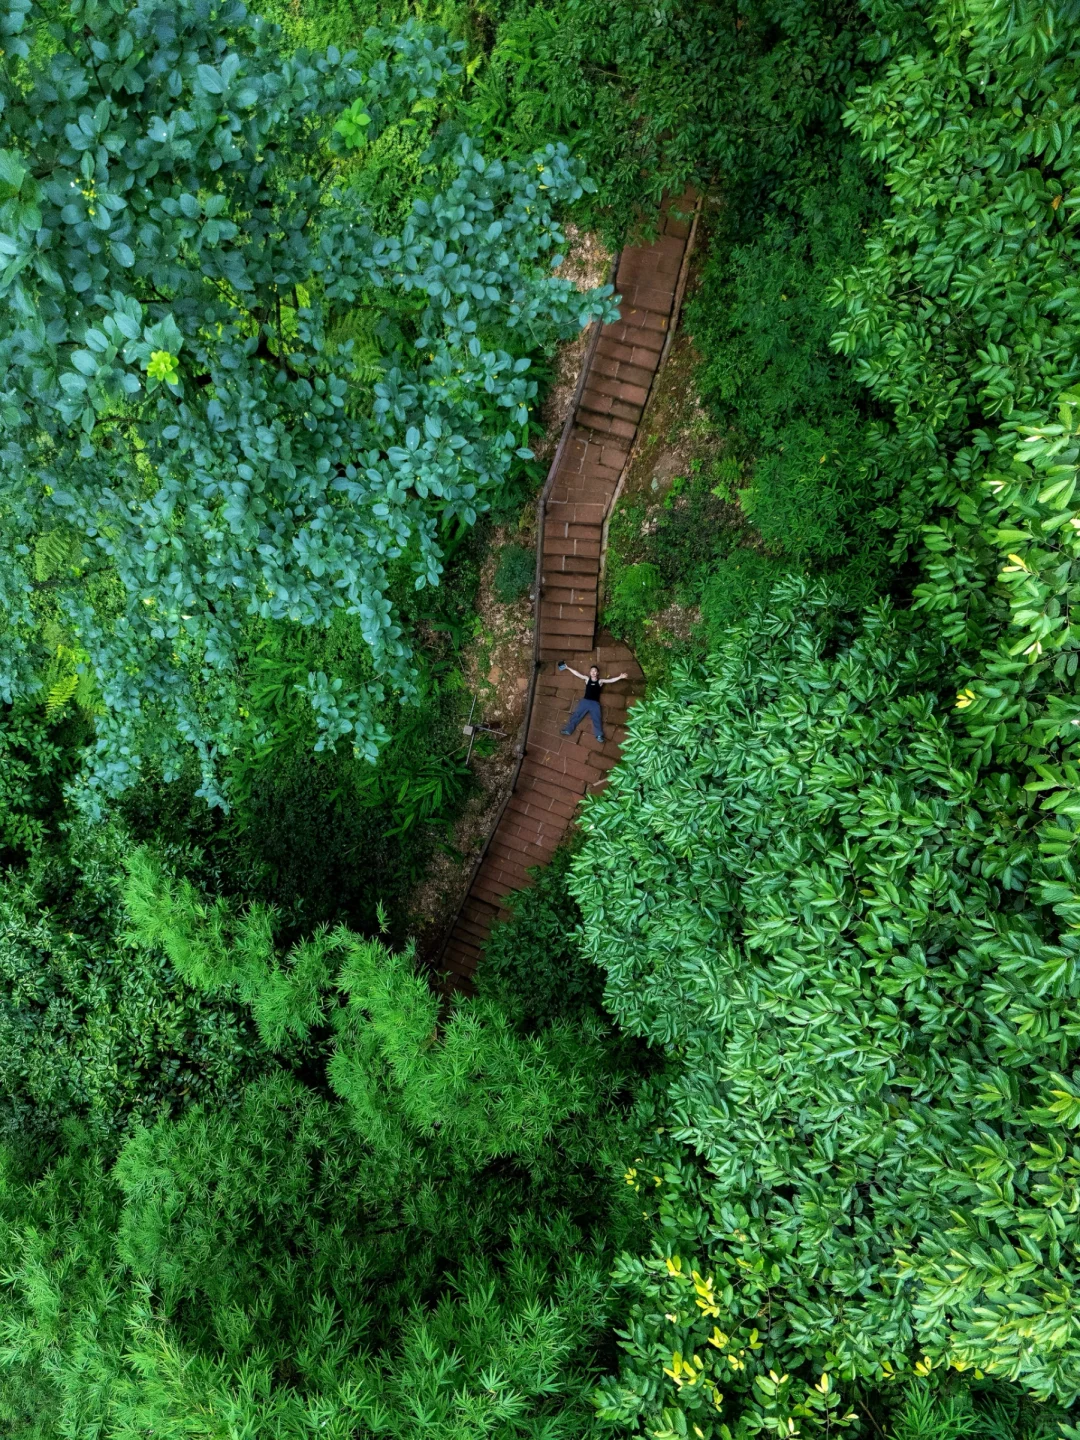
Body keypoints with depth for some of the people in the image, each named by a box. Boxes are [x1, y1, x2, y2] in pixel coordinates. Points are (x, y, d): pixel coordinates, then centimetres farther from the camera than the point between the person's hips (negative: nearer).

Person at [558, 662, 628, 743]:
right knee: (575, 715, -5)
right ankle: (568, 730, -7)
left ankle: (599, 735, -25)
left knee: (597, 719, -12)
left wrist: (620, 677, -17)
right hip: (585, 701, 2)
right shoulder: (587, 679, 12)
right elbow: (577, 674, 10)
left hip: (595, 703, -2)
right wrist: (568, 667, 7)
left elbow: (611, 680, -3)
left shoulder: (600, 681, 7)